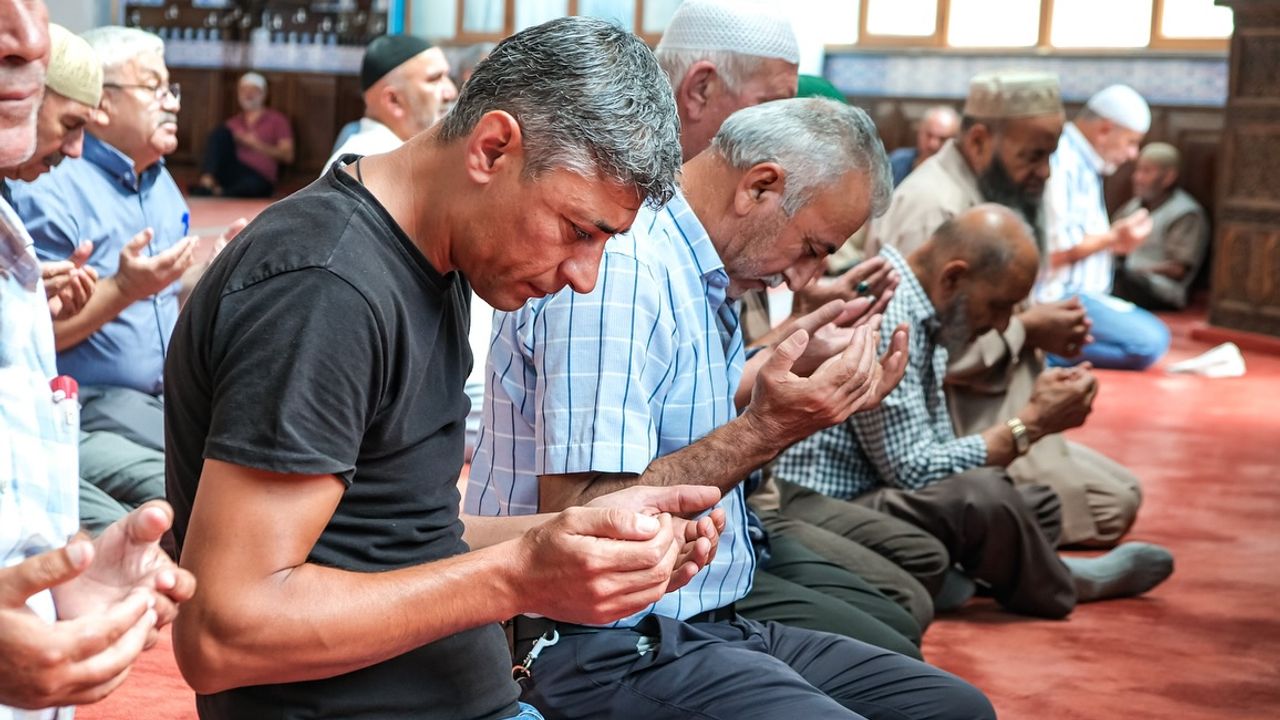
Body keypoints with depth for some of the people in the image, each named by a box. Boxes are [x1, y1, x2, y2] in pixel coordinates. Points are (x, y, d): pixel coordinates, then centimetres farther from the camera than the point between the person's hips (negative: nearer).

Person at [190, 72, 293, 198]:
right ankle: (207, 181, -34)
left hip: (260, 179, -3)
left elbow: (287, 156, 5)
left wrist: (258, 145, -5)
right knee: (221, 131, -19)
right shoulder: (233, 122, 24)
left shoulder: (276, 120, 16)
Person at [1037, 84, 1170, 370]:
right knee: (1149, 343, -19)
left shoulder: (1081, 164, 16)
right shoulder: (1062, 163, -17)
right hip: (1061, 299, -11)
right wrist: (1113, 237, -8)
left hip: (1075, 294, 11)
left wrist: (1113, 241, 10)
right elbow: (1057, 250, -22)